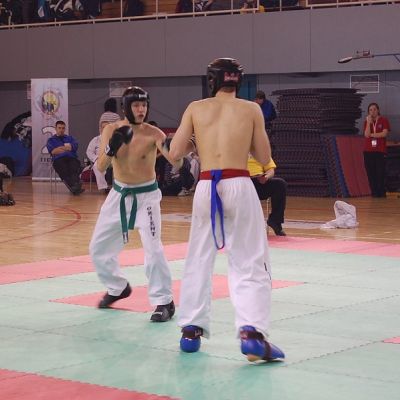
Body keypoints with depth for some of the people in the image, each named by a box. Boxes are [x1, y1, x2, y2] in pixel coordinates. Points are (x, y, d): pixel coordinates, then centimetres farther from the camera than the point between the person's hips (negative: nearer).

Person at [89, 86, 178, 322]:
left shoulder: (153, 134, -17)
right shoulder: (112, 130, -7)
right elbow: (101, 167, -11)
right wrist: (112, 147, -29)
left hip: (146, 196, -5)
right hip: (119, 195, 5)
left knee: (153, 250, -19)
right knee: (98, 248, 13)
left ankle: (164, 302, -6)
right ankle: (118, 287, 37)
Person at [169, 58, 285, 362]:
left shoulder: (196, 109, 6)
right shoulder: (251, 109, 4)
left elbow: (175, 153, 6)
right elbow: (264, 157, 8)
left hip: (206, 187, 2)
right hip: (239, 186, -2)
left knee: (199, 261, 16)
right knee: (250, 264, 1)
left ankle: (191, 330, 19)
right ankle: (251, 331, -13)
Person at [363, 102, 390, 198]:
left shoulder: (384, 120, 3)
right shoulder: (367, 122, 10)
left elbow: (384, 133, -10)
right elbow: (366, 135, -6)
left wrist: (371, 135, -4)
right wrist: (369, 122, -11)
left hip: (380, 151, -3)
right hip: (368, 151, 3)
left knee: (380, 174, -6)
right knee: (371, 174, 0)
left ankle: (382, 194, -4)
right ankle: (374, 194, 4)